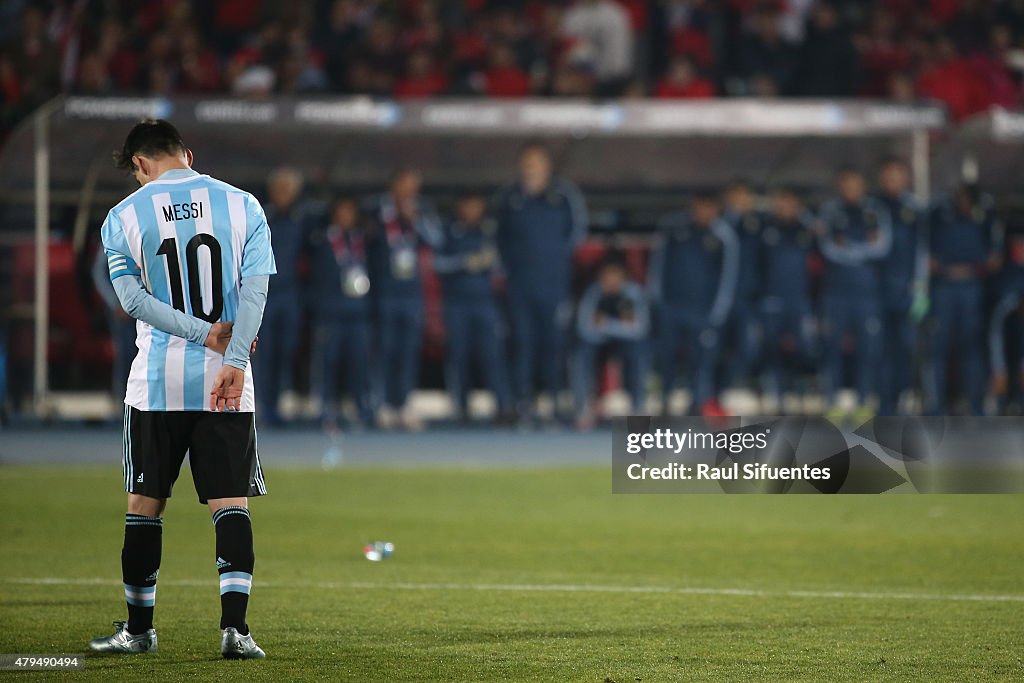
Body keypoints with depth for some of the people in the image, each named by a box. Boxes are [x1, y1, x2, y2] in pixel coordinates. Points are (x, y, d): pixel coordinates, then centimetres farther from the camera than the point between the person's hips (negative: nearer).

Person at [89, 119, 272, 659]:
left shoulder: (124, 217, 2)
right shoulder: (242, 205, 4)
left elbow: (133, 298, -7)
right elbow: (254, 289, -6)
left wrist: (204, 331, -9)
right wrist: (233, 359, -12)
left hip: (157, 381, 0)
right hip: (224, 379, 0)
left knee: (144, 503, 10)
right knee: (231, 503, -1)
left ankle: (138, 628, 16)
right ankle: (234, 626, -12)